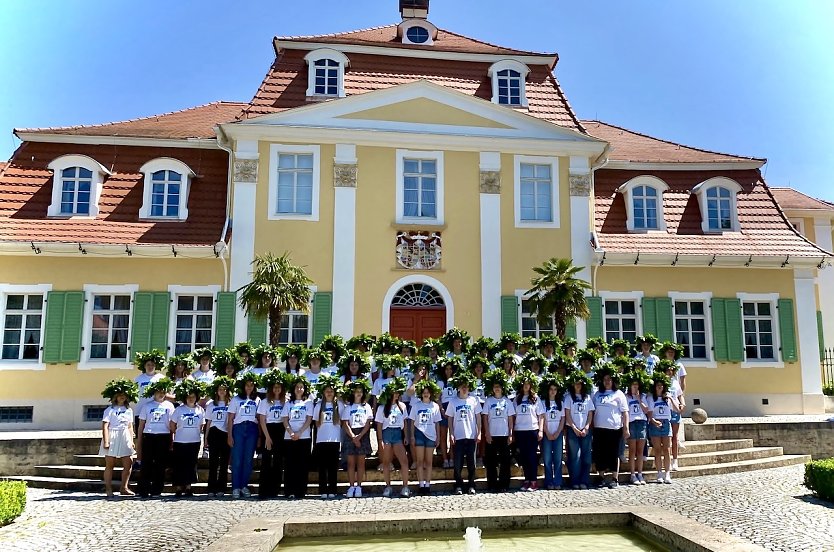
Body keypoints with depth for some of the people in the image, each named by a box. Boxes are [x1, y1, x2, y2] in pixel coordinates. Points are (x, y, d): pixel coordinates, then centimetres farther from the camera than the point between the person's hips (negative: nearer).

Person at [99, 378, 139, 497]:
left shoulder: (129, 410, 11)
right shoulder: (110, 410, -6)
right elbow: (105, 426, -11)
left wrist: (131, 441, 10)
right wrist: (106, 442, -17)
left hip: (124, 438, 5)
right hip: (112, 437, -5)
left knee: (128, 464, 1)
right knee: (110, 465, 4)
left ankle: (123, 488, 12)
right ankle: (108, 489, 12)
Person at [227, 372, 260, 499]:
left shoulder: (257, 400, 12)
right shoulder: (236, 399, 7)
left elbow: (259, 418, 10)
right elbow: (230, 419, 4)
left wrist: (259, 436, 2)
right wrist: (229, 435, -4)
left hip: (252, 429, 2)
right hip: (238, 428, -2)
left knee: (248, 460, 2)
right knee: (237, 459, -4)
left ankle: (244, 486, 12)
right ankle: (236, 487, 1)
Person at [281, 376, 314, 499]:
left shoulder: (308, 403, 9)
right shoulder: (288, 403, 14)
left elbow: (309, 419, 0)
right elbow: (285, 420, 6)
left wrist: (299, 433, -12)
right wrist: (291, 433, -11)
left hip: (304, 437, -1)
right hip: (289, 438, 1)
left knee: (303, 465, -2)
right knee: (290, 464, 0)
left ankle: (301, 492, 2)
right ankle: (289, 492, 2)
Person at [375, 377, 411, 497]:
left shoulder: (402, 406, 11)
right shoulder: (382, 408, 3)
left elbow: (404, 422, 15)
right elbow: (379, 425, 1)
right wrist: (381, 441, -5)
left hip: (398, 434, 2)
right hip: (386, 433, -2)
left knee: (404, 461, -10)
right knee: (386, 462, 4)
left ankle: (405, 487, -7)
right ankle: (388, 486, 14)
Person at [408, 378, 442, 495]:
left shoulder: (435, 406, 6)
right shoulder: (416, 405, 3)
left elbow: (437, 423, 9)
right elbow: (412, 422, 4)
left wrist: (438, 437, 6)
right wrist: (412, 435, -3)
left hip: (431, 435, 1)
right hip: (419, 434, -1)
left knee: (428, 462, 5)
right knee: (420, 461, -1)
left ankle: (427, 485, 10)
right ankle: (421, 485, 3)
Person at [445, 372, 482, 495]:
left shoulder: (474, 400, 4)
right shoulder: (453, 401, 4)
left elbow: (478, 418, 6)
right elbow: (450, 419, 6)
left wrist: (479, 433, -1)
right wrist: (451, 434, -3)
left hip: (471, 436, 0)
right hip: (458, 437, 0)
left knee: (471, 463, 4)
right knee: (458, 463, 1)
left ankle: (471, 486, 14)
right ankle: (458, 486, 11)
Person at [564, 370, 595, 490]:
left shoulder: (587, 397, 10)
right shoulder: (569, 397, 3)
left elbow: (590, 414, 8)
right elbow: (567, 414, 0)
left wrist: (586, 428, -4)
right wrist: (575, 428, -7)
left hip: (585, 430, 3)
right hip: (572, 430, -2)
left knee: (586, 456, -1)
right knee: (575, 456, -5)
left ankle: (584, 481, 3)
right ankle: (575, 481, 1)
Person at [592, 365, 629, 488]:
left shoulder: (618, 394, 4)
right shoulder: (597, 395, 14)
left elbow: (625, 412, 0)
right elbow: (592, 412, 16)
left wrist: (626, 428, -7)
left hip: (614, 429, -3)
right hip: (599, 429, 4)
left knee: (614, 455, 2)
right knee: (600, 455, 3)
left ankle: (615, 479, 10)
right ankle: (603, 478, 14)